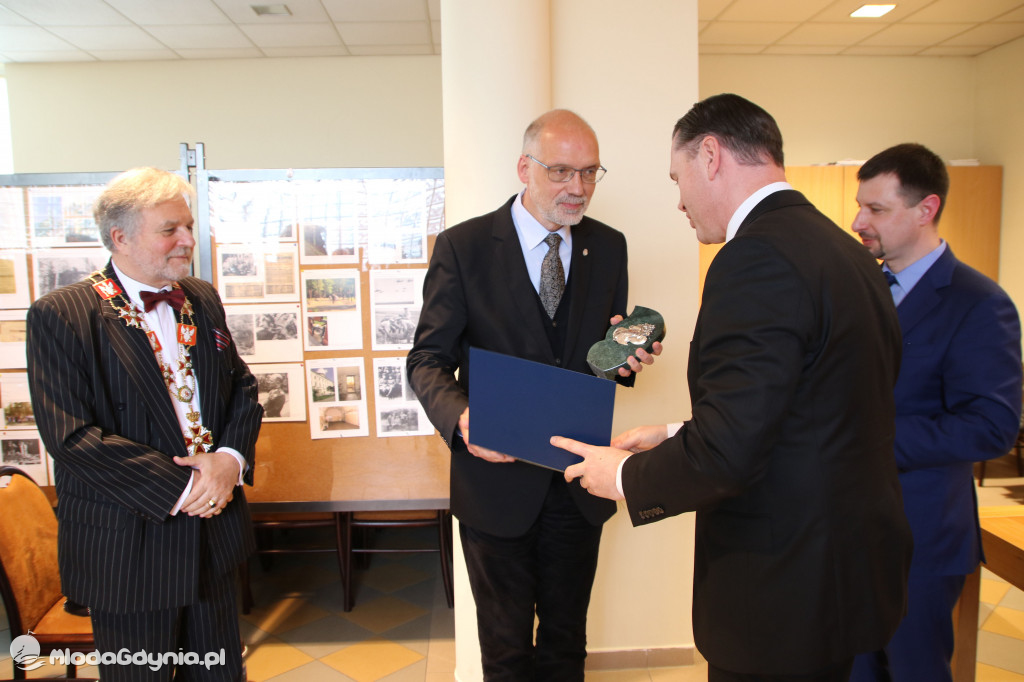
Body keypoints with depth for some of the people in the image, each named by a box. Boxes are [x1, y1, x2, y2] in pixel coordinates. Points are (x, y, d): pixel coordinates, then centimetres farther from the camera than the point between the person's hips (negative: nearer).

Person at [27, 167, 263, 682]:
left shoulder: (201, 299, 6)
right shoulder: (60, 315, -12)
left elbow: (242, 387, 8)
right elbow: (71, 434, -19)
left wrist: (231, 459, -10)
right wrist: (177, 486, -20)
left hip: (214, 530, 5)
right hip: (126, 547, -5)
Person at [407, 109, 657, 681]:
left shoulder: (608, 246, 2)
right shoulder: (463, 247, -10)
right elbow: (428, 360, -9)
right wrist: (459, 416, -29)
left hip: (579, 482, 4)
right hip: (497, 479, -3)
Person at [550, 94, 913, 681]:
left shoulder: (757, 258, -23)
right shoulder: (848, 252, 7)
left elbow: (727, 453, -26)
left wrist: (625, 474, -9)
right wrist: (676, 439, 11)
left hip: (786, 589, -9)